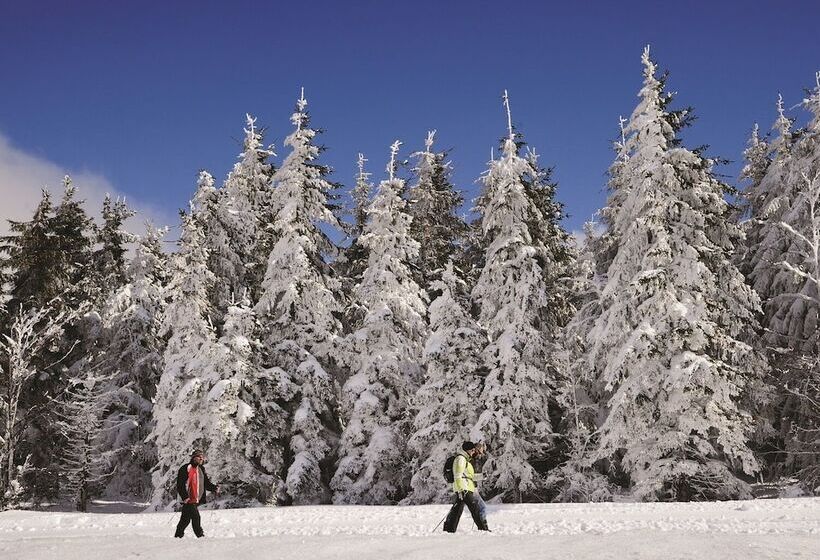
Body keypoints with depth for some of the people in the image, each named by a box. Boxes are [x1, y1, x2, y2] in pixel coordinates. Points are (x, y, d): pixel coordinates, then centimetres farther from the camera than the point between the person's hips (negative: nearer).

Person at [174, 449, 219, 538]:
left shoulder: (201, 469, 15)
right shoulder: (185, 469, -9)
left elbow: (206, 483, 15)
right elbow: (180, 485, -12)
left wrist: (214, 488, -3)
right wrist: (185, 496, -21)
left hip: (197, 500, 7)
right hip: (188, 499, -7)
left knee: (186, 519, 13)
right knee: (195, 517, -12)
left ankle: (178, 535, 22)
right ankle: (200, 535, -7)